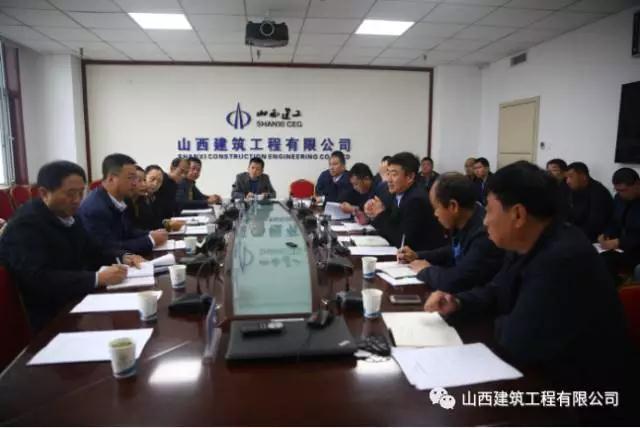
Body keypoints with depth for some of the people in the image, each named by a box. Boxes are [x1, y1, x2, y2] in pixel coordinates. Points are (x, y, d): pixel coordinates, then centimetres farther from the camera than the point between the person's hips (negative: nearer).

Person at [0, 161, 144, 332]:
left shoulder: (68, 216, 6)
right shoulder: (25, 225, -18)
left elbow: (93, 250, 15)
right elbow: (38, 279, -30)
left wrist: (123, 257, -4)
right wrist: (98, 278, -33)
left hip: (77, 302, 8)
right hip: (46, 320, -8)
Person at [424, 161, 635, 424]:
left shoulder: (564, 259, -31)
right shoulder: (529, 246, 0)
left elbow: (516, 343, -28)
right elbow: (495, 293, 12)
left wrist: (499, 323, -7)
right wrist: (456, 304, -6)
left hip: (579, 396, -8)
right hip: (541, 373, 8)